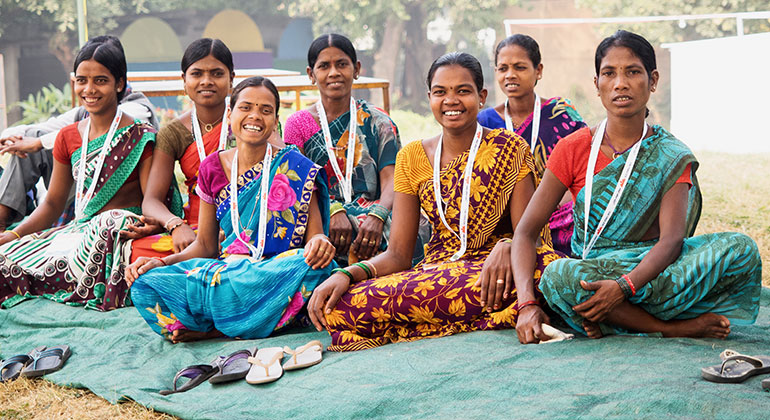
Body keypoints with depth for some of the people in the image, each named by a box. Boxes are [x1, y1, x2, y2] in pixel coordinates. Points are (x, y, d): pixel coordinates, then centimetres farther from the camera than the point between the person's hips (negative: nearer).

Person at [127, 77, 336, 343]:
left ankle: (216, 330, -25)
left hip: (277, 272, -2)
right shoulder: (212, 169, 10)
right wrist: (161, 262, -3)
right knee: (144, 285, -20)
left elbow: (314, 234, -1)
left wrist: (319, 242, -26)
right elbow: (205, 245, 14)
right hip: (225, 271, 2)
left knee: (311, 265, -38)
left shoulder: (295, 168, 2)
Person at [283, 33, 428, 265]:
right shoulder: (297, 124, 12)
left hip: (373, 210, 2)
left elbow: (391, 180, 0)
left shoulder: (378, 122, 13)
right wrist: (333, 211, -21)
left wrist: (376, 216, -23)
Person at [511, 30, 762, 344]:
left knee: (741, 248, -23)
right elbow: (526, 231, -4)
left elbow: (671, 239, -14)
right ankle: (676, 327, -22)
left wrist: (624, 287, -34)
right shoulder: (573, 149, 2)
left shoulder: (672, 157, 1)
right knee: (558, 275, -35)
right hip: (592, 275, 0)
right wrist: (527, 304, -22)